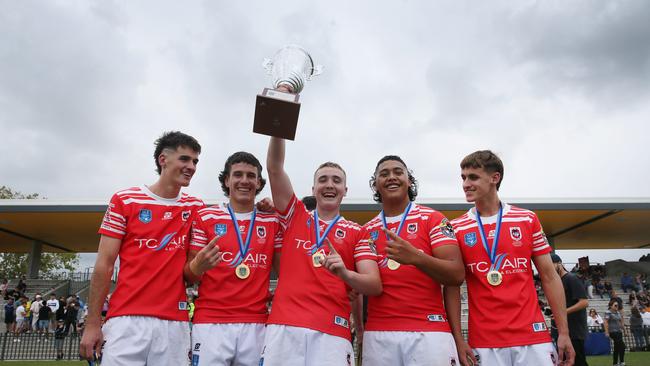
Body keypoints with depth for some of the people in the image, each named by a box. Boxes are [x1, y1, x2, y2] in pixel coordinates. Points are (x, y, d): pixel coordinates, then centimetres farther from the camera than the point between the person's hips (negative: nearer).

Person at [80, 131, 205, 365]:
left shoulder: (195, 207, 8)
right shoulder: (124, 200, 2)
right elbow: (104, 265, 2)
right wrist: (92, 324, -1)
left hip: (175, 323, 2)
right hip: (127, 320, -2)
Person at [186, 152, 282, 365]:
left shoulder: (272, 221, 7)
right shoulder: (205, 217, 2)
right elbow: (189, 275, 3)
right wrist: (200, 264, -17)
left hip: (256, 323, 2)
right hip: (210, 322, -1)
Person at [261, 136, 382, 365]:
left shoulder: (357, 233, 10)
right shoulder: (295, 216, 14)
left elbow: (375, 286, 1)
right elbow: (274, 168, 6)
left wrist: (345, 274, -20)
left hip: (332, 331, 0)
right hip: (284, 326, 1)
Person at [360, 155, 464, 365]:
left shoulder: (432, 219, 1)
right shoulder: (367, 231, 11)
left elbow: (457, 275, -8)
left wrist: (416, 257, -24)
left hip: (428, 332, -3)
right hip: (378, 334, 3)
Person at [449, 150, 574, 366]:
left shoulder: (527, 219, 4)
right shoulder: (456, 229, 0)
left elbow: (549, 277, 6)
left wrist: (563, 332, 2)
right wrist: (458, 339, -5)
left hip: (532, 336, 1)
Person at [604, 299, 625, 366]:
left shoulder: (618, 312, 14)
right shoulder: (608, 312, -10)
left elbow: (621, 321, 22)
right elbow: (606, 322, -16)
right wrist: (607, 332, -22)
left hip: (619, 331, 8)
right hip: (613, 332, -8)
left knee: (617, 348, 8)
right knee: (622, 346, -14)